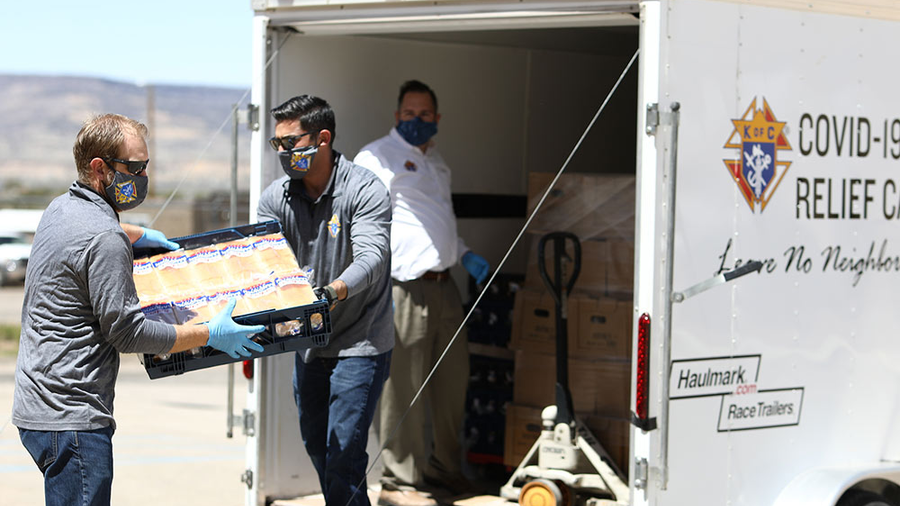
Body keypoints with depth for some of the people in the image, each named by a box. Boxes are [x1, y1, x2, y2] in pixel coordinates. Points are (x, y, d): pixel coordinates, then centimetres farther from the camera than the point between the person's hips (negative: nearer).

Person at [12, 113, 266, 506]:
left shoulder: (60, 209, 13)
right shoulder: (105, 241, -17)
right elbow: (127, 332, -16)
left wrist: (138, 236, 44)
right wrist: (210, 335, -9)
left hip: (39, 407, 10)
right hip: (71, 419, -10)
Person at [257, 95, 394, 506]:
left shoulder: (365, 191, -16)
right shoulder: (276, 198, 1)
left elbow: (370, 257, -28)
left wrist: (334, 292, -46)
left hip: (359, 344, -7)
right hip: (308, 344, 7)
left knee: (343, 453, -12)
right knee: (315, 445, 16)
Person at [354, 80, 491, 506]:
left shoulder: (435, 161, 21)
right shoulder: (376, 157, -5)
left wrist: (465, 256, 19)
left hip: (444, 286, 8)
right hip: (405, 290, -8)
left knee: (453, 379, 13)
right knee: (405, 388, -6)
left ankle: (445, 466, 28)